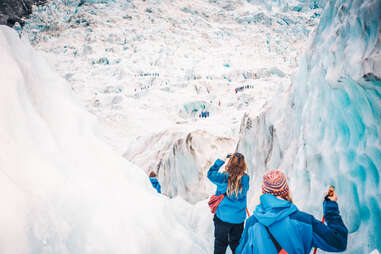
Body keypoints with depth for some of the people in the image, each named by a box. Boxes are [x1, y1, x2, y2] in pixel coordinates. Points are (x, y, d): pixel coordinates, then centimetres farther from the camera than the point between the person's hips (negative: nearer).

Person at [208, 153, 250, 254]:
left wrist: (220, 160, -1)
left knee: (220, 244, 15)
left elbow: (210, 173, -3)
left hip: (222, 218, -2)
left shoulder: (223, 178, -19)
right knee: (236, 245, 21)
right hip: (238, 218, 2)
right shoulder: (245, 179, -15)